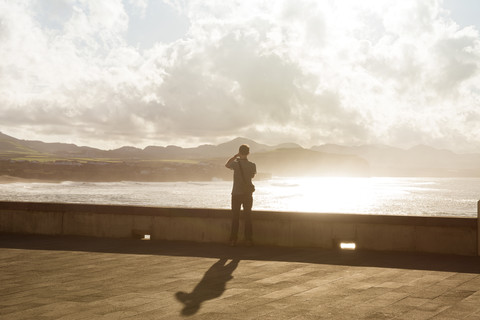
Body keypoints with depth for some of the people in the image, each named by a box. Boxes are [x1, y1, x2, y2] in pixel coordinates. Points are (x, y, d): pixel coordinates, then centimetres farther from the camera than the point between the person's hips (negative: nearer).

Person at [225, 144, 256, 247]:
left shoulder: (236, 164, -10)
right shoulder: (252, 165, -7)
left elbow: (227, 165, 13)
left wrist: (235, 156, 16)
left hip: (236, 194, -1)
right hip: (248, 194, 1)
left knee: (235, 217, 5)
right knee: (248, 217, 8)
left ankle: (233, 240, 5)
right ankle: (248, 240, 8)